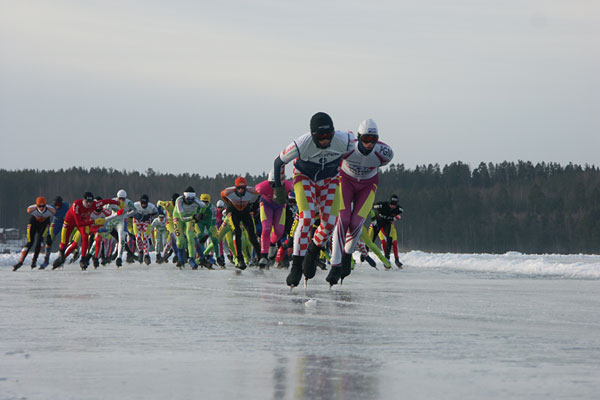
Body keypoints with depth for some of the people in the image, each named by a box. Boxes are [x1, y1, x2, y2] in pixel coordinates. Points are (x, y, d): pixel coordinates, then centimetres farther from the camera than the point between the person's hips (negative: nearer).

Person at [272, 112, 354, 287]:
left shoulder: (343, 140, -29)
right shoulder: (301, 144, -33)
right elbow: (279, 161, -15)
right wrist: (278, 187, -7)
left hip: (329, 180, 3)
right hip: (304, 178, -3)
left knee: (329, 223, -9)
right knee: (306, 219, -21)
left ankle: (312, 253, 19)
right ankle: (296, 267, -16)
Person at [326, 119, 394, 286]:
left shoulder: (385, 153, -27)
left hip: (368, 184, 1)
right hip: (346, 180, -1)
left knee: (356, 222, -11)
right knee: (343, 219, -18)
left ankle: (348, 254, 21)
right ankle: (336, 266, -14)